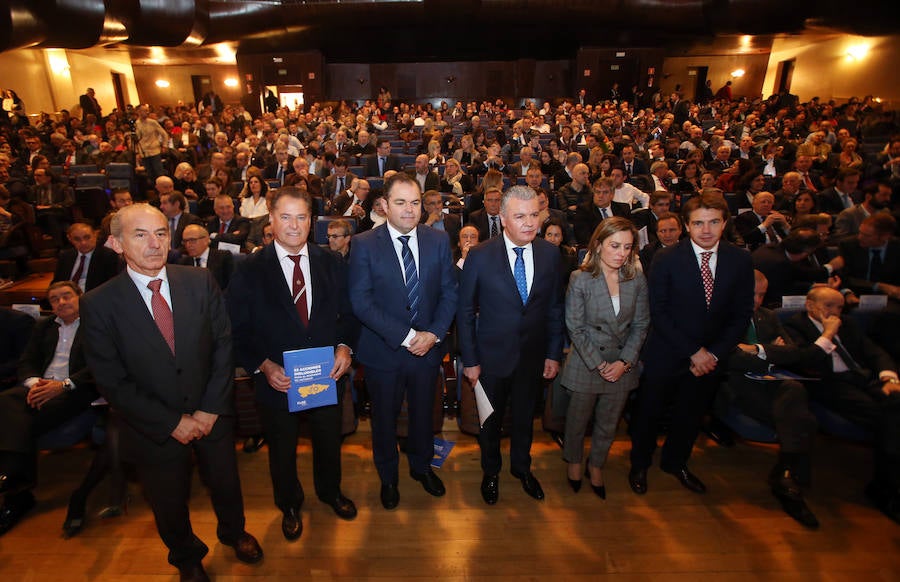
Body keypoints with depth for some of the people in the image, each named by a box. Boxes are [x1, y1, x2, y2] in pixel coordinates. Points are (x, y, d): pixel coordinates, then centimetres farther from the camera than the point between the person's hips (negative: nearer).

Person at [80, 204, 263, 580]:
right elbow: (112, 382, -13)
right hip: (154, 431, -1)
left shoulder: (201, 283, -10)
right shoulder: (98, 304, -14)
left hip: (213, 417, 2)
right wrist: (172, 422, -15)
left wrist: (210, 409, -13)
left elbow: (224, 345, -8)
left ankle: (233, 532, 56)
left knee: (225, 485, 23)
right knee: (169, 507, 22)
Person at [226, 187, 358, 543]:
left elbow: (347, 312, 1)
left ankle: (330, 491, 54)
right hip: (277, 380, -1)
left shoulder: (331, 263, -4)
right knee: (282, 449, 21)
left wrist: (344, 346, -15)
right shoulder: (249, 271, -11)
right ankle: (289, 505, 51)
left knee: (329, 441, 23)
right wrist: (264, 366, -21)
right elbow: (238, 330, -9)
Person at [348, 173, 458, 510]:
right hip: (382, 352, -2)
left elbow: (449, 293, -1)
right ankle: (388, 477, 44)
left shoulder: (439, 241, -3)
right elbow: (361, 302, -17)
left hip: (427, 348, 2)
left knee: (423, 414, 21)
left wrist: (433, 334, -14)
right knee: (384, 418, 18)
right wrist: (406, 336, -21)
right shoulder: (364, 245, -12)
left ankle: (421, 466, 49)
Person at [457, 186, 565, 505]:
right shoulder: (480, 256, -16)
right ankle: (491, 471, 46)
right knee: (491, 419, 19)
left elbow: (554, 307, 1)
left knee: (525, 417, 23)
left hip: (533, 355, 3)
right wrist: (469, 360, -9)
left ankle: (522, 467, 50)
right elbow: (465, 312, -10)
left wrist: (554, 353, 1)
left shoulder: (550, 254, -7)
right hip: (492, 356, -2)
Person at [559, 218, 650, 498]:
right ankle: (574, 461, 43)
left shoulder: (637, 280, -4)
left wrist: (625, 362, -9)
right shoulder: (580, 279, -14)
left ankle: (596, 465, 43)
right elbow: (575, 328, -12)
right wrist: (598, 364, -14)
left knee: (609, 424, 17)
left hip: (622, 366, 3)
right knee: (578, 419, 15)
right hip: (586, 364, -3)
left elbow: (640, 325, 1)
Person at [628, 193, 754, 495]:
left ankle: (675, 462, 47)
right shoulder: (667, 259, -15)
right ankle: (640, 464, 38)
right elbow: (658, 312, -14)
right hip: (665, 355, -3)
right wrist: (692, 351, -16)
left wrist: (714, 353, -10)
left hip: (710, 357, 4)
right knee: (648, 412, 12)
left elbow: (742, 314, 0)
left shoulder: (740, 260, -4)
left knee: (691, 414, 21)